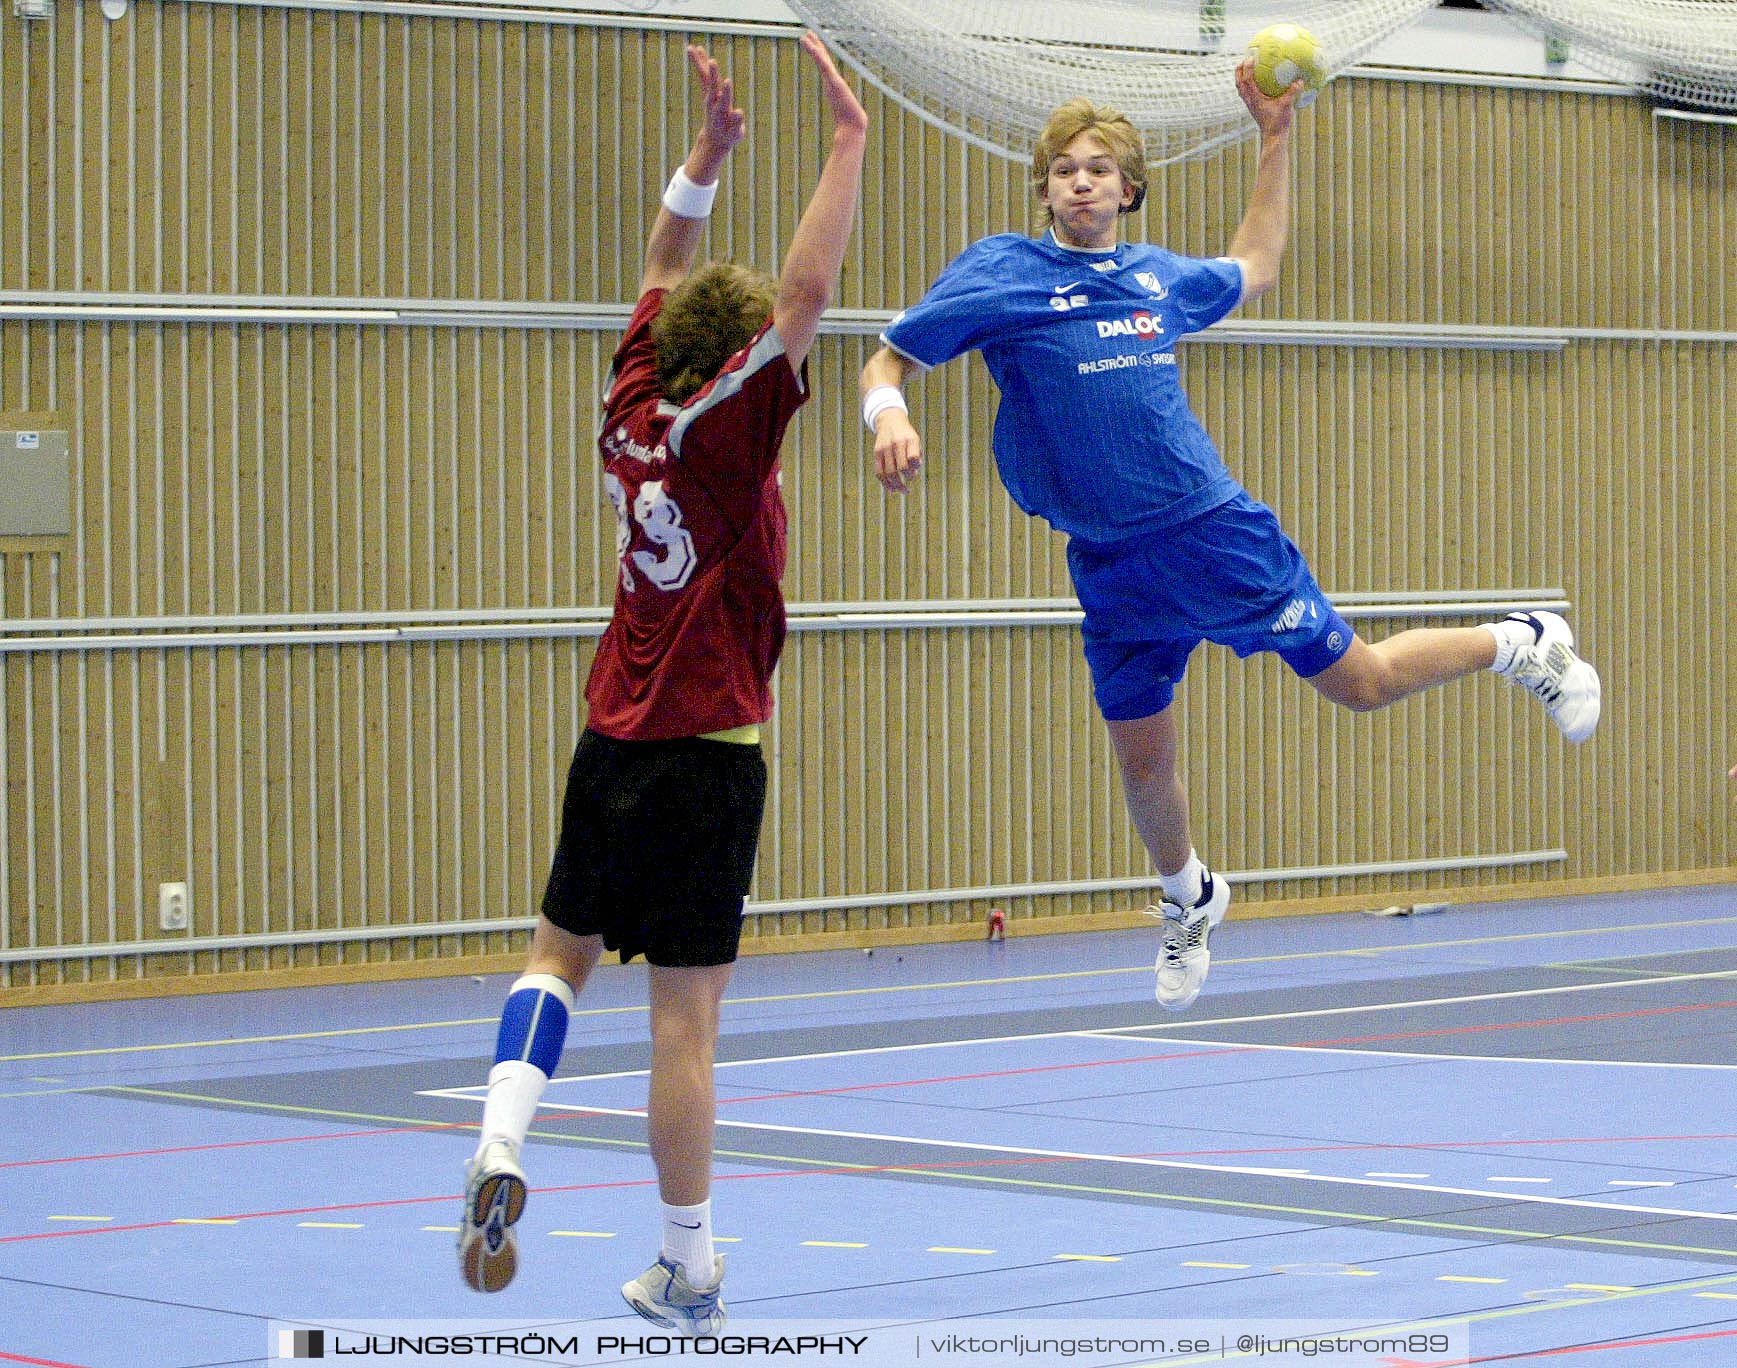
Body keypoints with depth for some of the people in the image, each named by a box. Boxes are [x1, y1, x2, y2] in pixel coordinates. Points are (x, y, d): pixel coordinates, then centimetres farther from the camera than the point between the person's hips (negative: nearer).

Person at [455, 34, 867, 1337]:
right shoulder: (720, 432, -13)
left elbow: (666, 277, 17)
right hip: (706, 753, -6)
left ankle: (499, 1148, -4)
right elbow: (806, 295, -22)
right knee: (687, 1014, -2)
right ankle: (687, 1274, 5)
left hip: (613, 741, 6)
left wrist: (710, 151, 13)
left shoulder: (633, 410, 3)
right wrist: (849, 141, -18)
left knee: (562, 950, 20)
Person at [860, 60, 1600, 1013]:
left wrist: (1275, 139, 23)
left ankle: (1521, 644, 29)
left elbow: (1254, 268, 29)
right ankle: (1188, 899, 38)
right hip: (1110, 566, 0)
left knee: (1359, 683, 3)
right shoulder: (997, 273, -3)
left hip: (1215, 532, 0)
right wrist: (889, 414, -26)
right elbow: (885, 366, -2)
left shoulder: (1161, 276, 7)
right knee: (1141, 756, 9)